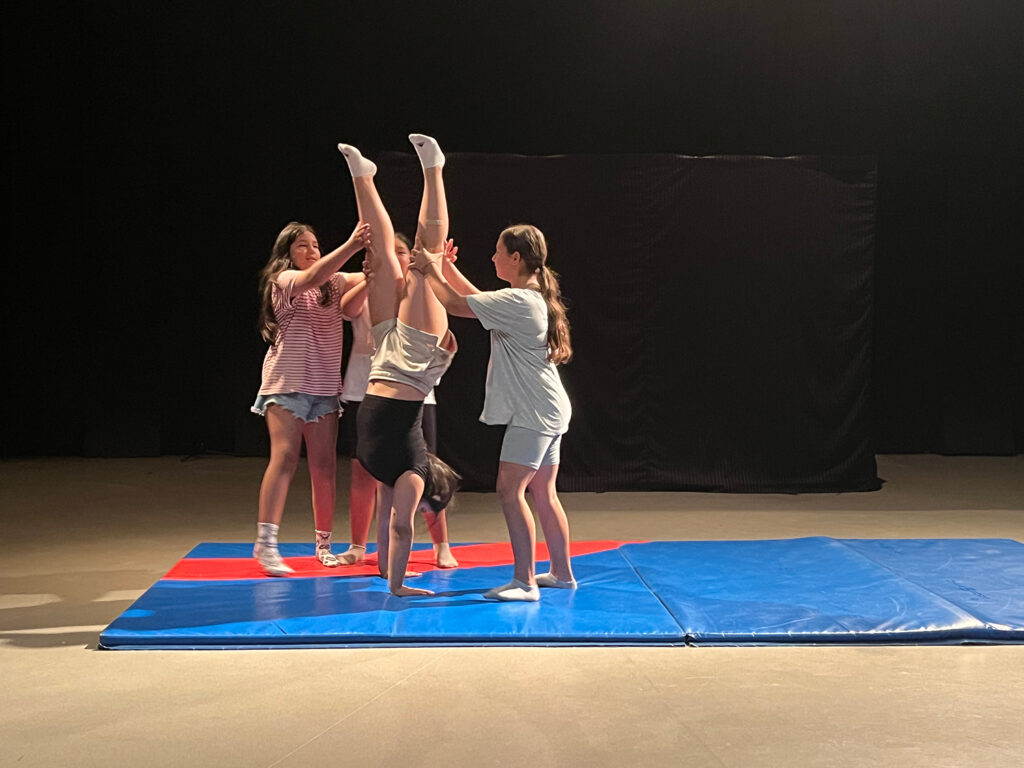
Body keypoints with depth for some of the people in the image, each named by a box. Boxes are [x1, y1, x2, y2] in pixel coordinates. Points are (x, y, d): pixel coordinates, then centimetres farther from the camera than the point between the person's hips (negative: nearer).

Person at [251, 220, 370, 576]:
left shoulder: (333, 283, 14)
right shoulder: (284, 279, -4)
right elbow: (312, 277, -25)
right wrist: (350, 245, -37)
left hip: (324, 386, 6)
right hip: (287, 383, -5)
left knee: (325, 466, 3)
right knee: (285, 458, -16)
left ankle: (324, 544, 10)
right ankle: (265, 543, -16)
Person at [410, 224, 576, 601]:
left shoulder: (517, 301, -19)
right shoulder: (533, 297, 13)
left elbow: (457, 305, -17)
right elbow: (478, 300, 24)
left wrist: (430, 271, -3)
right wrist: (446, 269, 20)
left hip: (534, 413, -10)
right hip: (546, 411, 10)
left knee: (509, 489, -10)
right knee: (542, 493, 15)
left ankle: (524, 581, -11)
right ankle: (562, 573, 23)